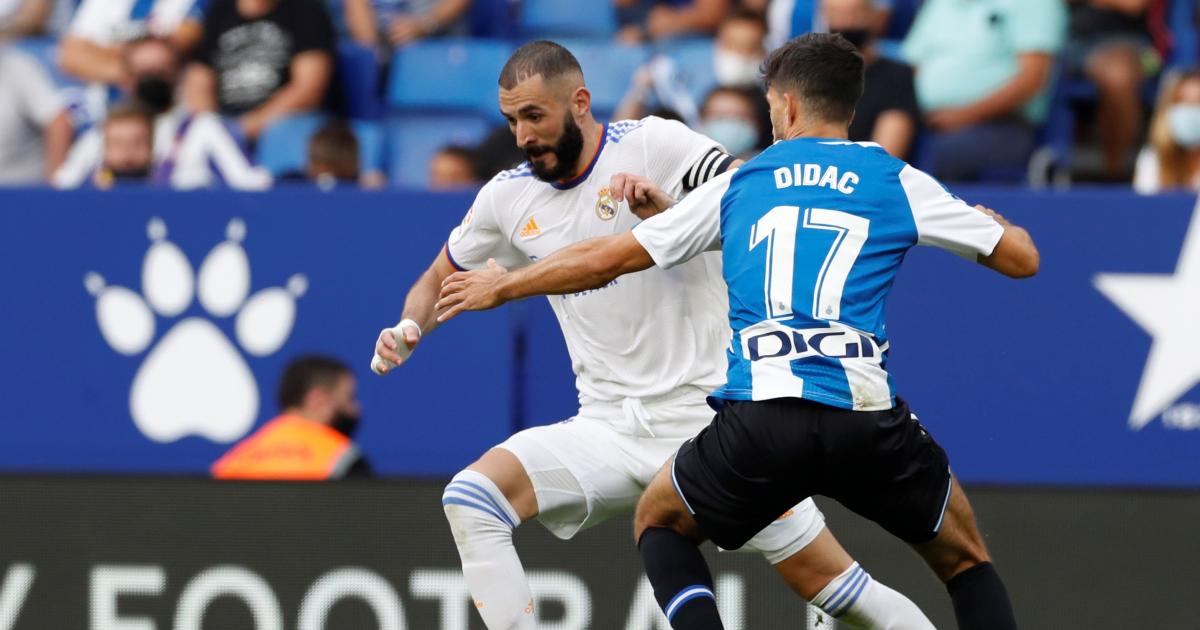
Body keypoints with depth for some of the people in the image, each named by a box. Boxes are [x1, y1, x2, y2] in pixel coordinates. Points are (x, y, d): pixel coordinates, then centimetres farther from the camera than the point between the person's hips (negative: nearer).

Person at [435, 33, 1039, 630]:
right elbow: (1021, 258, 20)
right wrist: (991, 222, 45)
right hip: (868, 421, 0)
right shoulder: (898, 182, 14)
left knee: (659, 522, 27)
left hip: (758, 421, 0)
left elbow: (607, 259, 25)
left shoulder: (740, 183, 18)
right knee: (964, 558, 21)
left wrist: (502, 286, 41)